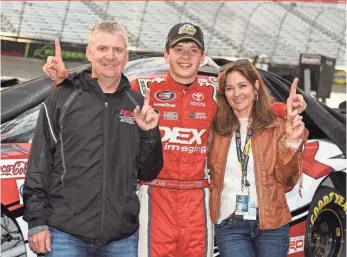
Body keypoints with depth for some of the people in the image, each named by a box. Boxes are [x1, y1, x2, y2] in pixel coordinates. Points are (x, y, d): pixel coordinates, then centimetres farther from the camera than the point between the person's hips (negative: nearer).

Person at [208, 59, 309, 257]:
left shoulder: (277, 126, 0)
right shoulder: (216, 128, 3)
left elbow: (287, 179, -3)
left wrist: (292, 142, -17)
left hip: (271, 225, 1)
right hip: (229, 226, 0)